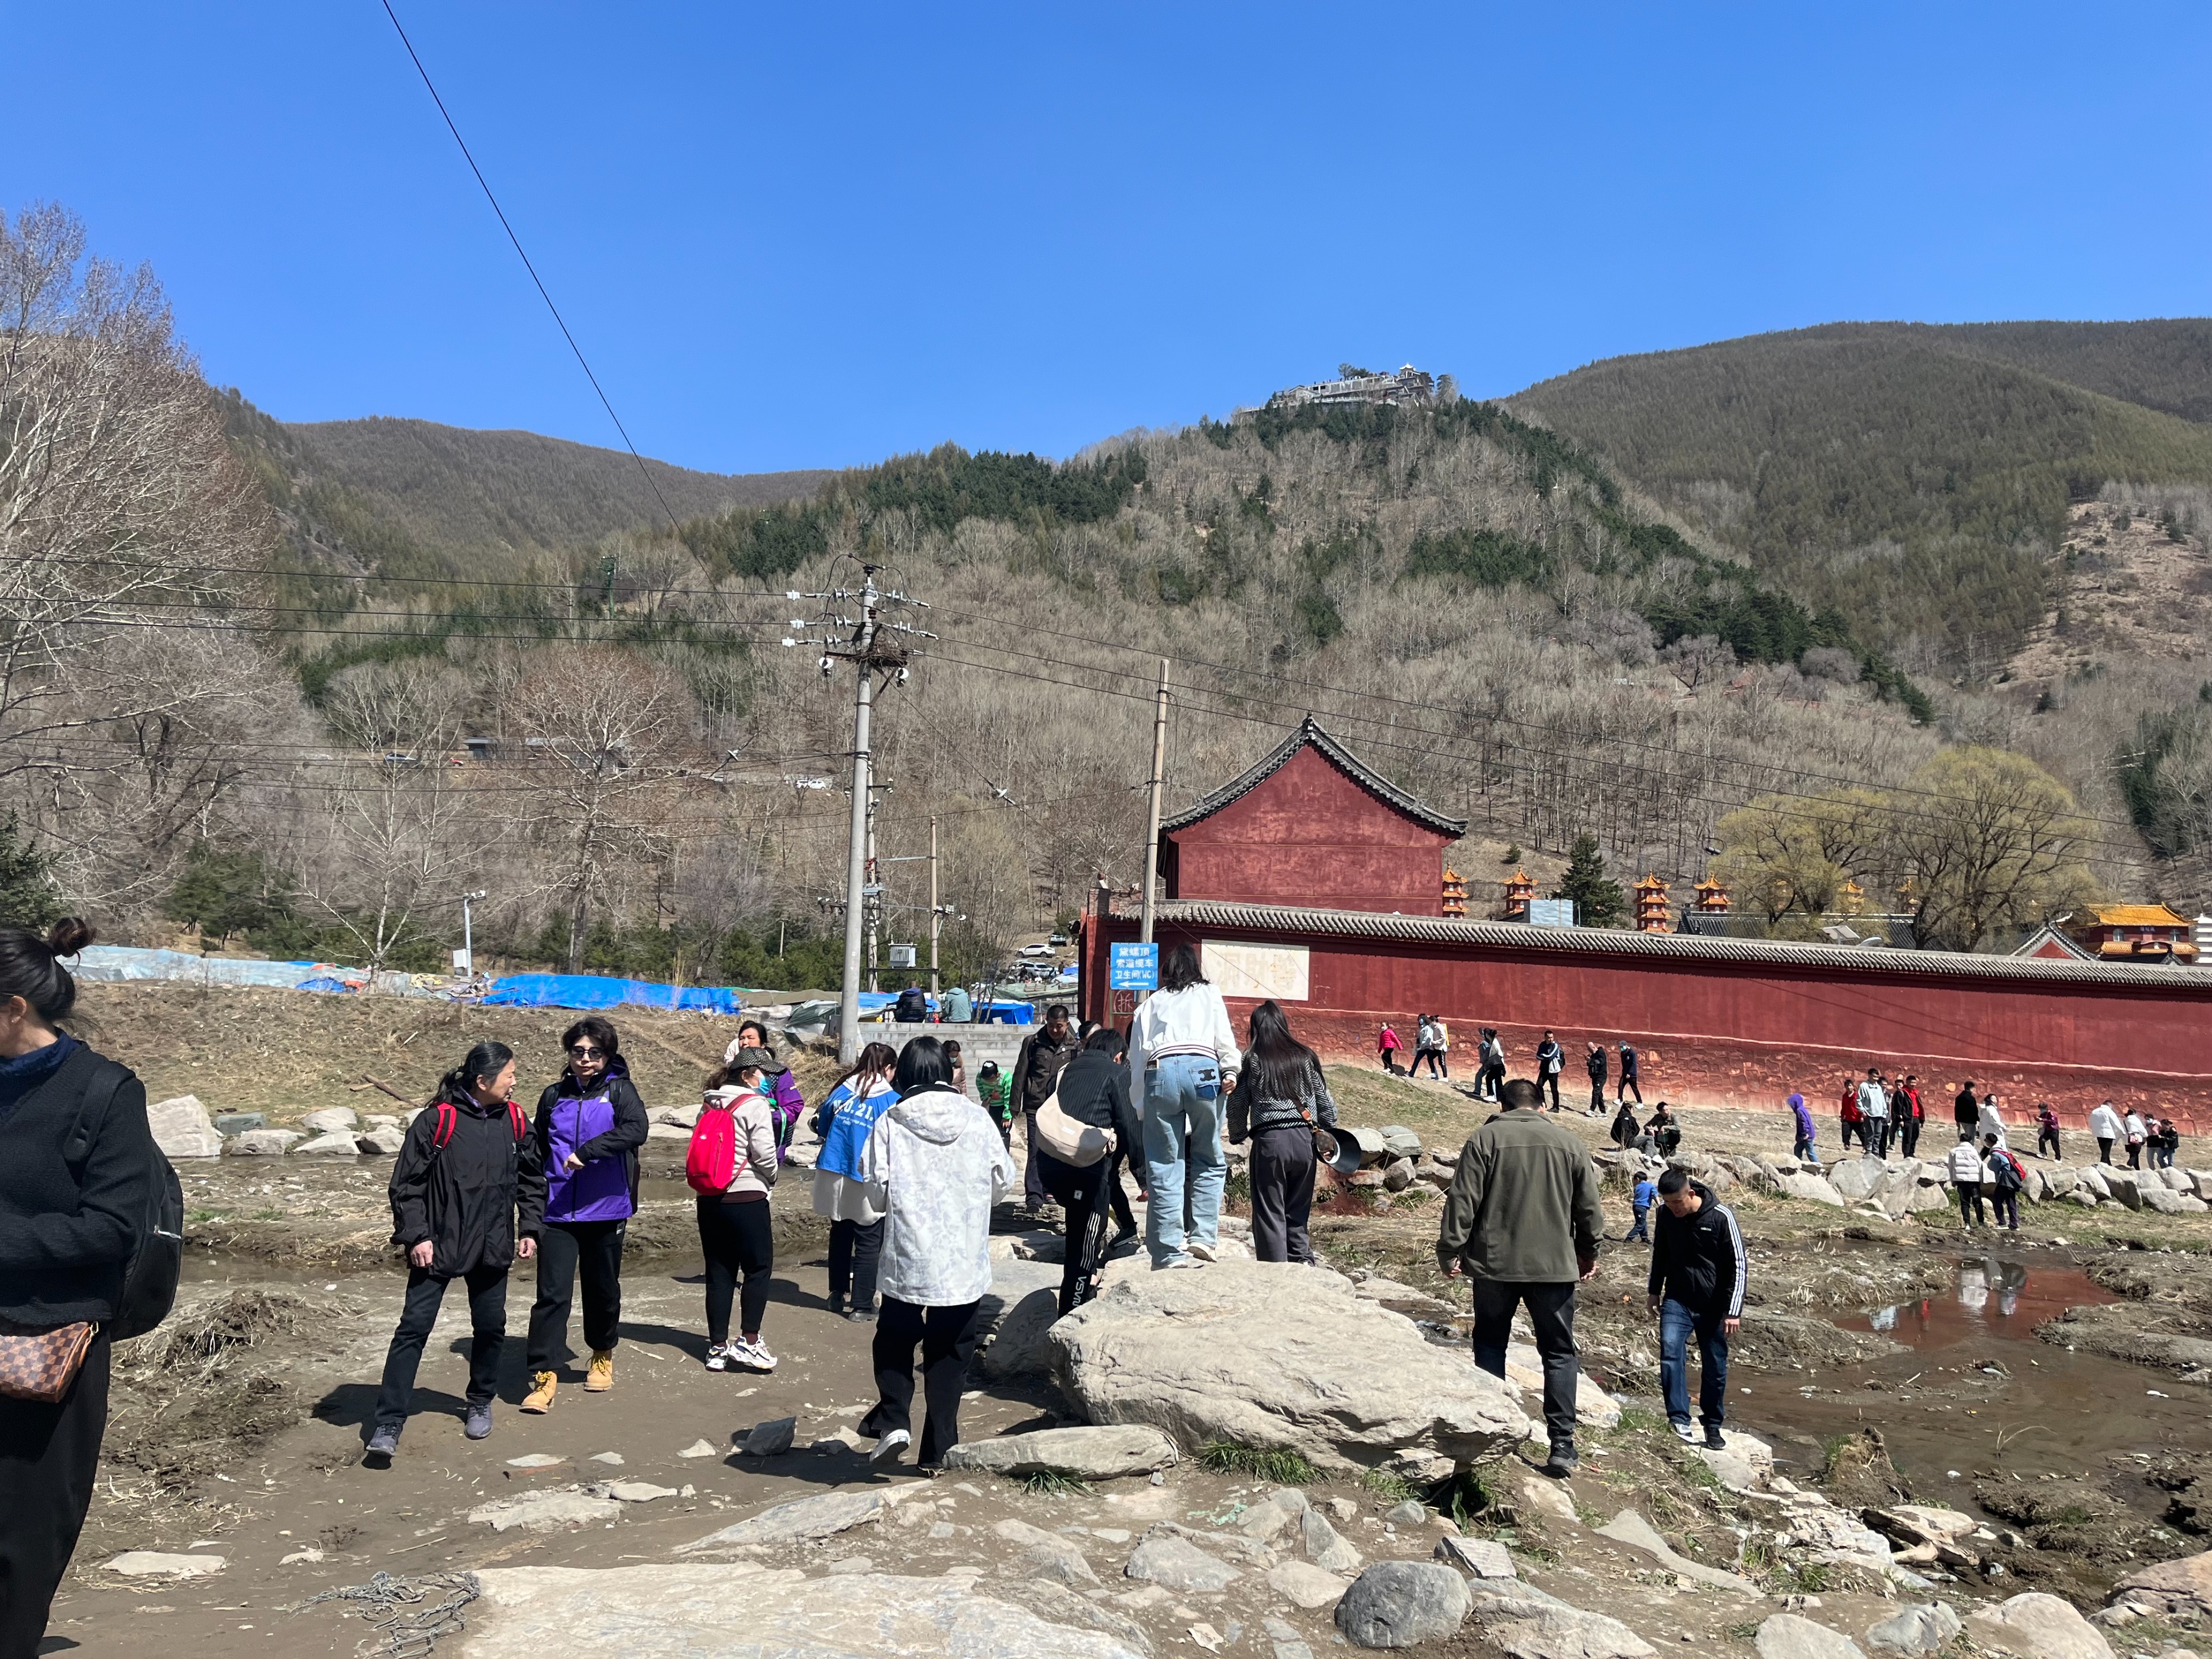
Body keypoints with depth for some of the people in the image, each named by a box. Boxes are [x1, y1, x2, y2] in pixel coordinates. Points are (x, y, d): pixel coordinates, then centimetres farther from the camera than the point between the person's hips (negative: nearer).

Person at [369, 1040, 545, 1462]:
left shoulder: (514, 1120, 2)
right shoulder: (437, 1120, -13)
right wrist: (416, 1235, -14)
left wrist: (530, 1229, 7)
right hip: (438, 1247, -4)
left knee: (490, 1326, 11)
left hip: (492, 1248, 4)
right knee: (414, 1327, -6)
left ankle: (480, 1404, 32)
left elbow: (531, 1177, 13)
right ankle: (388, 1424, 1)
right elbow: (407, 1182, -8)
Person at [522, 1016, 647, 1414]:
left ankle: (602, 1357, 34)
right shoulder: (554, 1096, 7)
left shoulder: (620, 1090, -3)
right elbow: (538, 1149, 18)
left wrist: (586, 1151, -29)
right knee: (552, 1293, -6)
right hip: (558, 1213, 1)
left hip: (606, 1211, -1)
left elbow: (636, 1129, -22)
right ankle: (544, 1375, -2)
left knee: (603, 1289, 13)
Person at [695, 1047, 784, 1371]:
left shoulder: (709, 1105, 11)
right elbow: (764, 1153, -14)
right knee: (759, 1268, 4)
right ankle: (748, 1342, 0)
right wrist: (771, 1179, 4)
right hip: (747, 1198, -7)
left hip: (710, 1199, 7)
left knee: (719, 1272, 10)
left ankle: (717, 1347, 14)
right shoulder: (755, 1104, -10)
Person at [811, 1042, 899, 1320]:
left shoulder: (841, 1091, 2)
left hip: (834, 1177, 5)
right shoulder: (891, 1100, -11)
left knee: (840, 1236, 20)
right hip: (869, 1180, -5)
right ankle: (861, 1305, 9)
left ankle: (838, 1295, 32)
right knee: (868, 1243, 6)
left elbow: (822, 1126, 13)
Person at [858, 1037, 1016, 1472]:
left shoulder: (891, 1122, -6)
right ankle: (936, 1450, 15)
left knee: (894, 1341, 19)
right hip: (966, 1261, 1)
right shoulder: (976, 1118, -2)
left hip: (908, 1257, -1)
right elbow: (1003, 1179, 5)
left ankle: (893, 1421, 2)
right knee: (950, 1353, 13)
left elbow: (876, 1183, -6)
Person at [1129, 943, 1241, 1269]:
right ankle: (1202, 1236, -1)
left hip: (1160, 1072, 1)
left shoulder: (1152, 1002, 26)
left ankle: (1171, 1252, -2)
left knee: (1164, 1168, 2)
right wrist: (1230, 1070, -2)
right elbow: (1223, 1034, 7)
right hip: (1202, 1070, -1)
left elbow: (1138, 1053, 19)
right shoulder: (1209, 992, 24)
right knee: (1210, 1161, 11)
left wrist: (1138, 1101, 22)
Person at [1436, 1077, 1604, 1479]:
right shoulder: (1568, 1143, 5)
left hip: (1495, 1264, -1)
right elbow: (1589, 1208, 10)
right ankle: (1562, 1448, 4)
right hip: (1555, 1265, 1)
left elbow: (1463, 1201, -7)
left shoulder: (1484, 1139, -3)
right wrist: (1588, 1253, 24)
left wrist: (1449, 1251, 0)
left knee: (1490, 1346, 14)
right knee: (1559, 1353, 9)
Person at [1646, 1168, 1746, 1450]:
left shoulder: (1721, 1217, -18)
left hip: (1713, 1306, -2)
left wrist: (1733, 1311, -13)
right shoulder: (1665, 1213, -7)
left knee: (1715, 1367, 7)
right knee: (1670, 1353, -17)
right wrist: (1654, 1290, 16)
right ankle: (1679, 1420, -13)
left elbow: (1738, 1265, -12)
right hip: (1677, 1301, 2)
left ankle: (1713, 1425, 25)